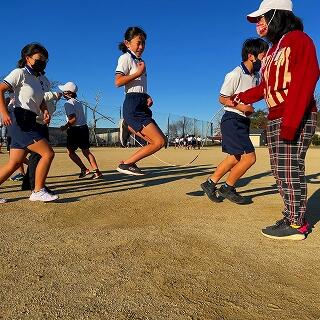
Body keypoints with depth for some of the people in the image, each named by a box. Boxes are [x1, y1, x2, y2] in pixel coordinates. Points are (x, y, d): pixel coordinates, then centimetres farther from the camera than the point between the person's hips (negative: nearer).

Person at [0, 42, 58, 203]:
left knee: (14, 164, 9)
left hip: (29, 122, 8)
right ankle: (38, 191, -4)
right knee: (48, 153, -13)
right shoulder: (20, 73, -5)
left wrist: (45, 111, 7)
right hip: (20, 120, -8)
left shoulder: (42, 79, 18)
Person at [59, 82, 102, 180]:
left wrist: (65, 127, -11)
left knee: (71, 152, 5)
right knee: (86, 151, 9)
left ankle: (84, 169, -4)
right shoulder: (79, 102, 16)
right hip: (84, 128, 8)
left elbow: (73, 118, -22)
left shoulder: (68, 103, -11)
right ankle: (97, 171, 0)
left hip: (75, 130, -8)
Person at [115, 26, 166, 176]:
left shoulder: (140, 61, 23)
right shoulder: (126, 58, -1)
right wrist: (139, 73, -11)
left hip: (141, 105, 8)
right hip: (133, 106, -8)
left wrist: (147, 97, 5)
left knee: (160, 140, 5)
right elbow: (118, 81, -16)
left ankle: (129, 127, 11)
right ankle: (126, 164, -8)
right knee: (159, 142, -15)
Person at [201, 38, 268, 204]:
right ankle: (227, 188, 5)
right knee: (249, 157, -12)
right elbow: (222, 98, -11)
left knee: (235, 158, 14)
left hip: (243, 121, 10)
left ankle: (210, 183, 25)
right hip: (232, 120, -10)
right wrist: (240, 106, -22)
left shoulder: (255, 76, 12)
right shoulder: (235, 74, -13)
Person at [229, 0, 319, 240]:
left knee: (289, 170, -8)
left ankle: (297, 225, 1)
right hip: (274, 120, 8)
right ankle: (292, 216, 14)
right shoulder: (272, 51, 22)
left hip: (296, 119, -8)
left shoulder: (298, 39, -2)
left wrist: (290, 122, -22)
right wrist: (239, 98, 29)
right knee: (279, 170, 6)